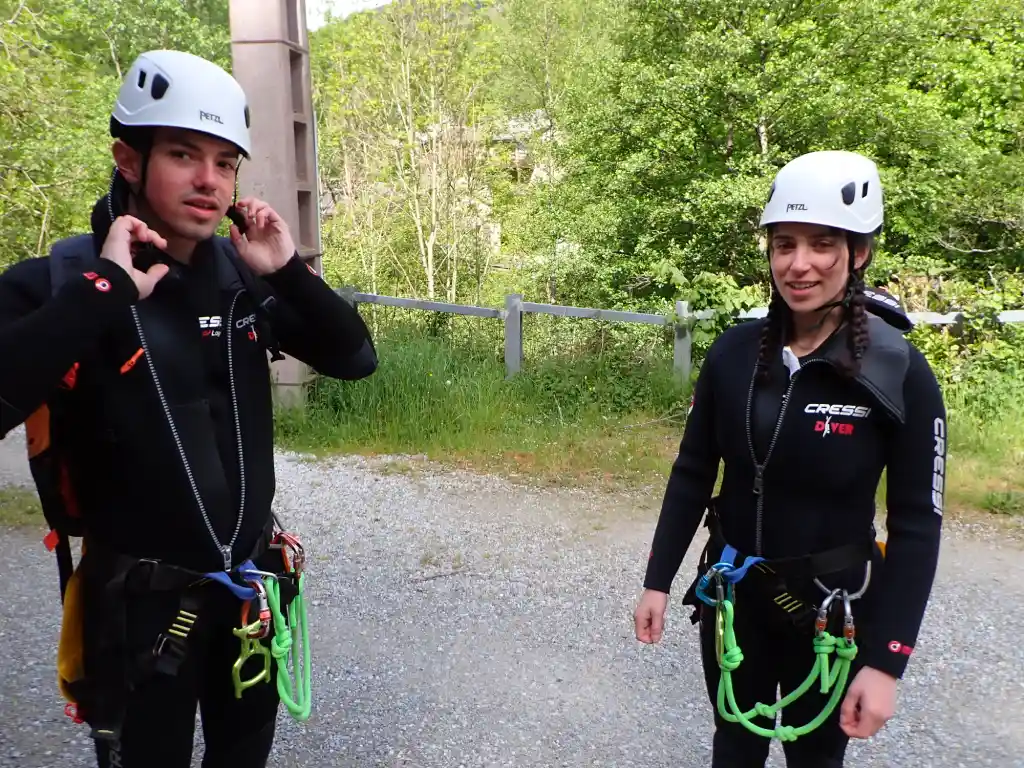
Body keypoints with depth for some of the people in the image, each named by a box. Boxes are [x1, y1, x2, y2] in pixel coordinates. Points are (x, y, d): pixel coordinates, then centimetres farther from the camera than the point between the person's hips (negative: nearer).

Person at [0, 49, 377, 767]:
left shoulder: (246, 276, -3)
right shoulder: (57, 280, -17)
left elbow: (355, 358, -2)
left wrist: (290, 271, -14)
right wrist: (104, 292, -30)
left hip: (252, 581, 5)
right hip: (141, 599, -4)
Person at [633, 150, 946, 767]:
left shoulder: (901, 372, -16)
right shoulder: (735, 351, -7)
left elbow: (917, 525, -12)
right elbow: (693, 473, 1)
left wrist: (886, 662, -15)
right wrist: (658, 580, 2)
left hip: (833, 611, -2)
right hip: (732, 596, 3)